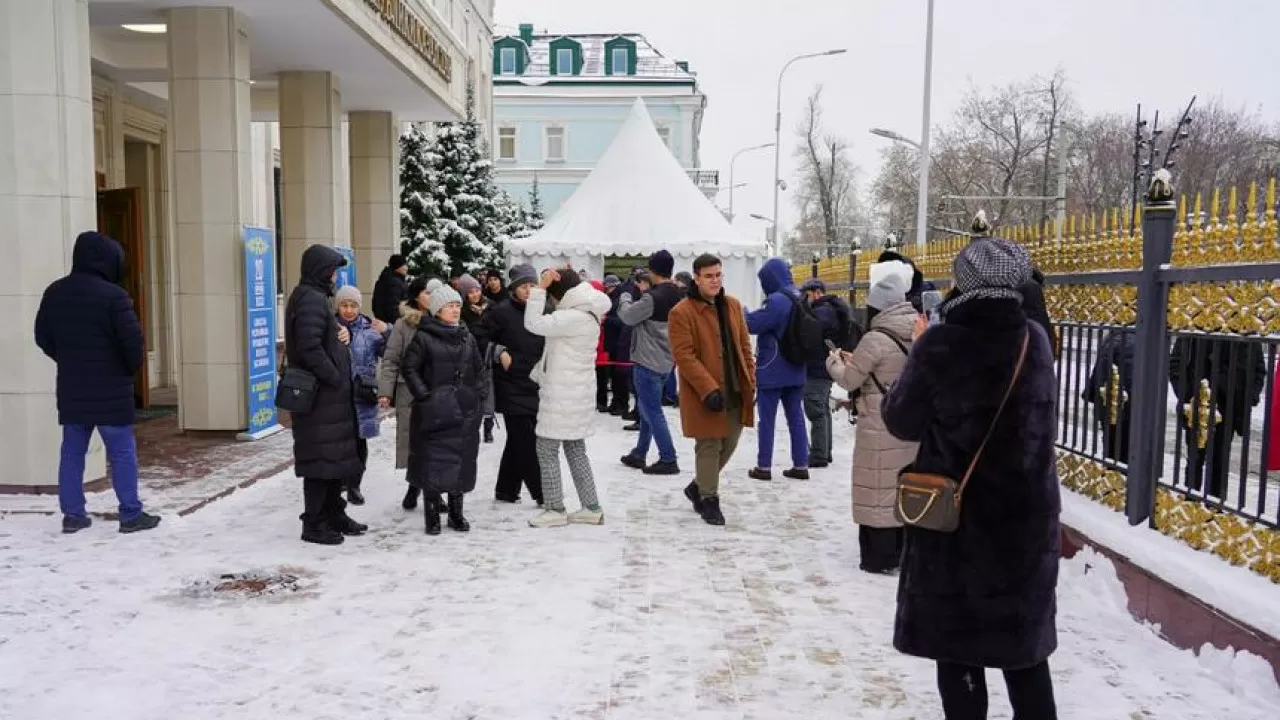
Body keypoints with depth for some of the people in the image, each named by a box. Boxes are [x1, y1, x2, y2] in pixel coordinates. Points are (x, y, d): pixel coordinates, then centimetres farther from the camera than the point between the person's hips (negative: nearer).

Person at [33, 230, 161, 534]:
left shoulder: (54, 292, 7)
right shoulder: (113, 295, -16)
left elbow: (42, 337, 13)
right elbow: (133, 341, -17)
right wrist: (132, 368, 2)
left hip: (70, 389, 6)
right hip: (110, 390, -6)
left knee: (72, 452, 12)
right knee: (122, 452, 1)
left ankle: (73, 514, 16)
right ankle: (131, 514, 3)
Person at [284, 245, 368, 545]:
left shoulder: (315, 297, 16)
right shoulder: (311, 300, -16)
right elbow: (310, 348, -24)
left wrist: (343, 333, 1)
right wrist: (336, 379, -17)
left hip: (329, 394, 10)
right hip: (320, 395, -10)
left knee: (336, 456, 17)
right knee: (321, 459, -2)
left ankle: (334, 515, 28)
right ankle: (314, 524, 7)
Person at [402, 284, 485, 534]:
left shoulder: (467, 337, 13)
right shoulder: (424, 337, -3)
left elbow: (478, 369, 21)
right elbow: (409, 367, -4)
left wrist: (479, 394, 11)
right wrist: (424, 395, -11)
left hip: (465, 411, 5)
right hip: (434, 411, -5)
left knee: (463, 462, 8)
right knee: (434, 462, -4)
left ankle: (456, 513, 21)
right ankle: (432, 516, 6)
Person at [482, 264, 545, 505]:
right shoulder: (502, 312, -8)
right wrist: (499, 352, -16)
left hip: (535, 386, 5)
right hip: (512, 386, -5)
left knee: (518, 440, 12)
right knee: (526, 442, -5)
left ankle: (506, 490, 23)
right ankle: (542, 493, 0)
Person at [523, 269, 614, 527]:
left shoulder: (574, 317, -20)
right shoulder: (586, 315, 11)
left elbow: (534, 324, -24)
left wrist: (540, 287, -21)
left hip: (561, 396, -10)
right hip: (574, 394, 10)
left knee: (547, 450, 0)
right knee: (576, 451, 14)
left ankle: (555, 509, 6)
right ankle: (592, 508, 17)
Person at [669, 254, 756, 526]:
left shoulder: (733, 305, 9)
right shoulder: (682, 312, -12)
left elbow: (744, 346, 14)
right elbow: (684, 356, -17)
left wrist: (750, 381, 6)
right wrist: (709, 389, -23)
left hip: (735, 391, 7)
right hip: (705, 394, -7)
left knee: (729, 444, 14)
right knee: (709, 447, 1)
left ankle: (698, 486, 34)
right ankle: (709, 500, 18)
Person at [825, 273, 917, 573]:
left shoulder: (875, 339, -17)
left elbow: (850, 380, -7)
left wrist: (834, 361, 12)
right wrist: (854, 360, 17)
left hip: (880, 427, -7)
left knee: (879, 490, 2)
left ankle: (879, 557, 8)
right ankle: (904, 550, 27)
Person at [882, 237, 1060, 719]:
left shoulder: (940, 344, -17)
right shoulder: (1036, 341, -3)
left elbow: (900, 422, -6)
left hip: (955, 514, -4)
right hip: (1026, 515, 4)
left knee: (957, 643, 12)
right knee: (1023, 639, 20)